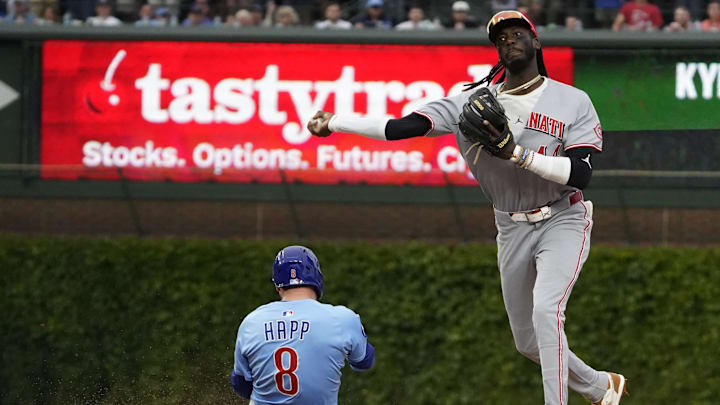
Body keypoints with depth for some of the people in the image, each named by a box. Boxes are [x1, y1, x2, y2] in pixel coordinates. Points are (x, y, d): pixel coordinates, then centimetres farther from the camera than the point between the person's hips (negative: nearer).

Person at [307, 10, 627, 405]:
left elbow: (581, 174, -21)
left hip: (562, 223, -4)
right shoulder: (474, 102, -3)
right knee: (529, 342, 12)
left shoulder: (573, 102, -10)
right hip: (512, 230, 4)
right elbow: (405, 126, -13)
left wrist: (518, 155, -30)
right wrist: (334, 123, -22)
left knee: (545, 310, -28)